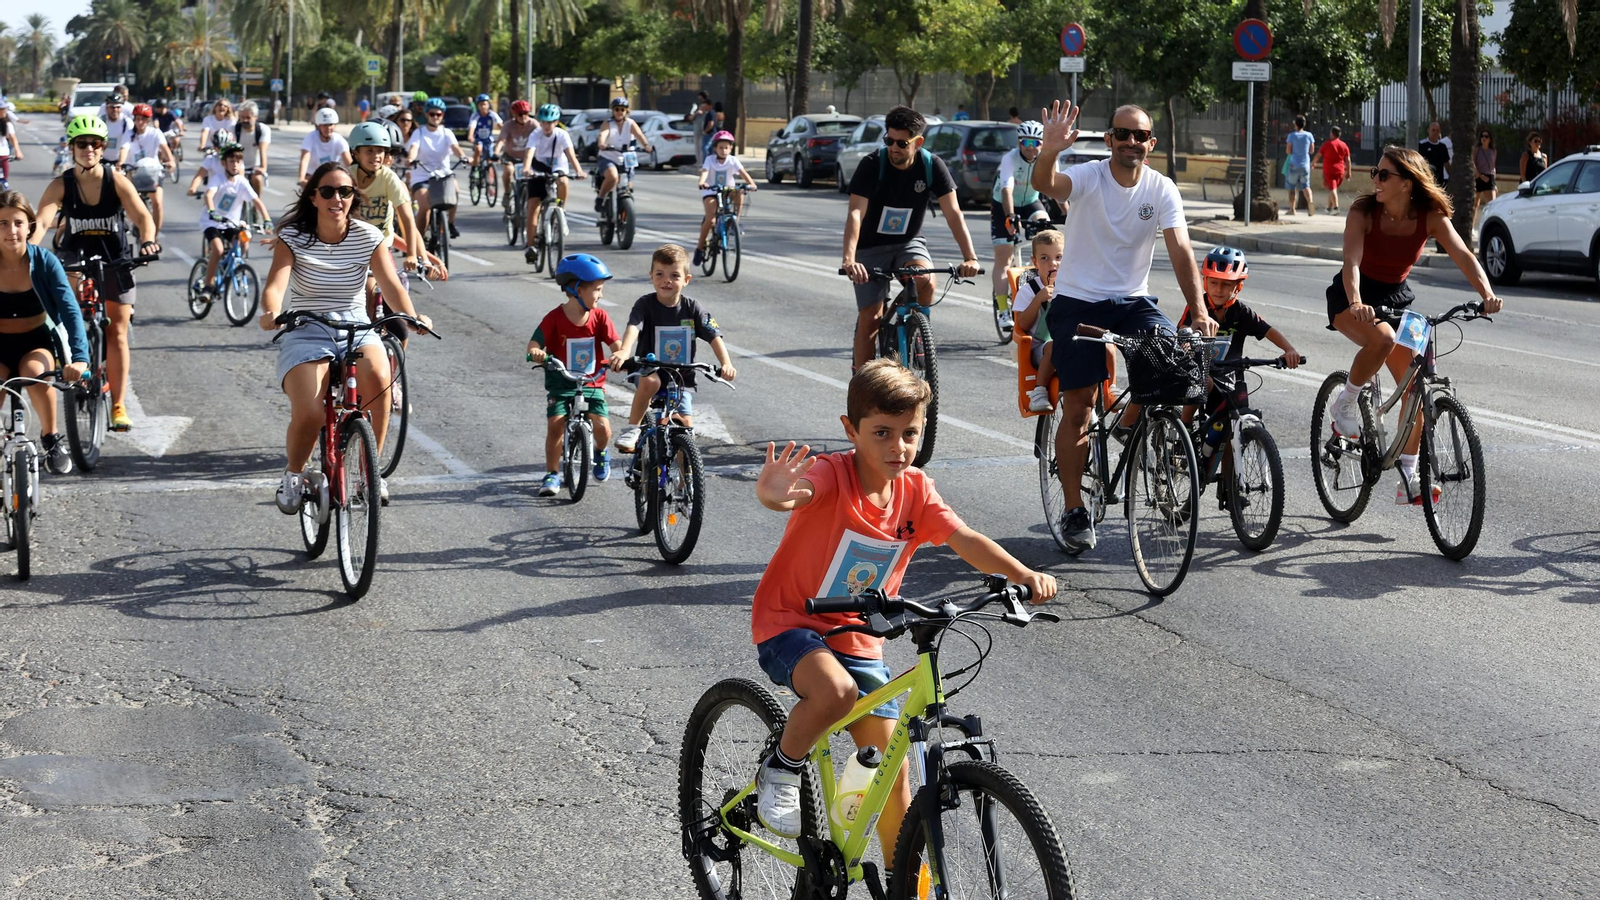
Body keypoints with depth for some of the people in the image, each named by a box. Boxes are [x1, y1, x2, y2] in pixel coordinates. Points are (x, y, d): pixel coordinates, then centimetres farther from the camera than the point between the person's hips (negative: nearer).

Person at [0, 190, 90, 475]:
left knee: (34, 372, -34)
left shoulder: (44, 261, -14)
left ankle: (52, 438, -7)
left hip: (37, 341, -1)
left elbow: (70, 310, -21)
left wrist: (80, 357, -35)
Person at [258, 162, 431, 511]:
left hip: (356, 328, 2)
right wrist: (271, 313, -43)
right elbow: (275, 285, -19)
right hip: (305, 332, -2)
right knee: (308, 414, -26)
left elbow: (391, 285, -12)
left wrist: (412, 317, -32)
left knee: (378, 378, -33)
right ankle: (294, 474, 8)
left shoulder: (368, 237, -1)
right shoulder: (293, 238, -6)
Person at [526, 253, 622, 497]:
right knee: (556, 424, -18)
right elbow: (534, 342, -16)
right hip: (561, 383, -2)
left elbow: (615, 344, -8)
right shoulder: (555, 318, -10)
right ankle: (552, 474, -1)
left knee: (602, 426, -13)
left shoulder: (599, 317, -1)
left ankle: (600, 453, 23)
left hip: (592, 383, 2)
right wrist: (536, 352, -40)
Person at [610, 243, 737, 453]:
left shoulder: (692, 308, -2)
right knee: (650, 381, -37)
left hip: (681, 378, 3)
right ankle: (632, 428, -21)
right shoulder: (645, 304, -9)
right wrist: (624, 351, -49)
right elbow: (633, 327, -28)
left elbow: (714, 337, -8)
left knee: (685, 425, -11)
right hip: (649, 370, -3)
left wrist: (726, 363, -26)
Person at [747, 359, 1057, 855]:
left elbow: (964, 539, -16)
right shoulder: (831, 475, -21)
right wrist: (774, 496, -70)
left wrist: (1022, 574, -35)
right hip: (790, 625, -5)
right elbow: (796, 492, -43)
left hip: (858, 641, 5)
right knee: (836, 691, -36)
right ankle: (780, 772, -8)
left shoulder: (915, 488, -5)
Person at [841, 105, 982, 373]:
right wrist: (849, 258, -45)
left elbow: (953, 212, -17)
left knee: (926, 280, -29)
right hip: (872, 247, -2)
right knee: (870, 318, -7)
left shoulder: (932, 166, -14)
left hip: (909, 242, 2)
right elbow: (856, 212, -30)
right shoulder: (872, 164, -21)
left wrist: (970, 257, -30)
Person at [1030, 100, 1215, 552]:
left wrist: (1199, 310, -27)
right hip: (1077, 301, -3)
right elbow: (1046, 186, -33)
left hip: (1132, 301, 3)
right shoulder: (1088, 176, -12)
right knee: (1078, 407, -3)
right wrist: (1049, 153, -56)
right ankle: (1075, 511, 9)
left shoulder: (1162, 189, -4)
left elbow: (1180, 251, -14)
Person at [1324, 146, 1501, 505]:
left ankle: (1407, 478, 7)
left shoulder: (1430, 217, -14)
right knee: (1382, 339, -37)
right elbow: (1351, 261, -34)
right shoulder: (1363, 211, -21)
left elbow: (1463, 255, -24)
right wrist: (1356, 302, -53)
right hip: (1354, 299, -4)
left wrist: (1486, 294, -42)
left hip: (1397, 297, 4)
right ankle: (1345, 404, -12)